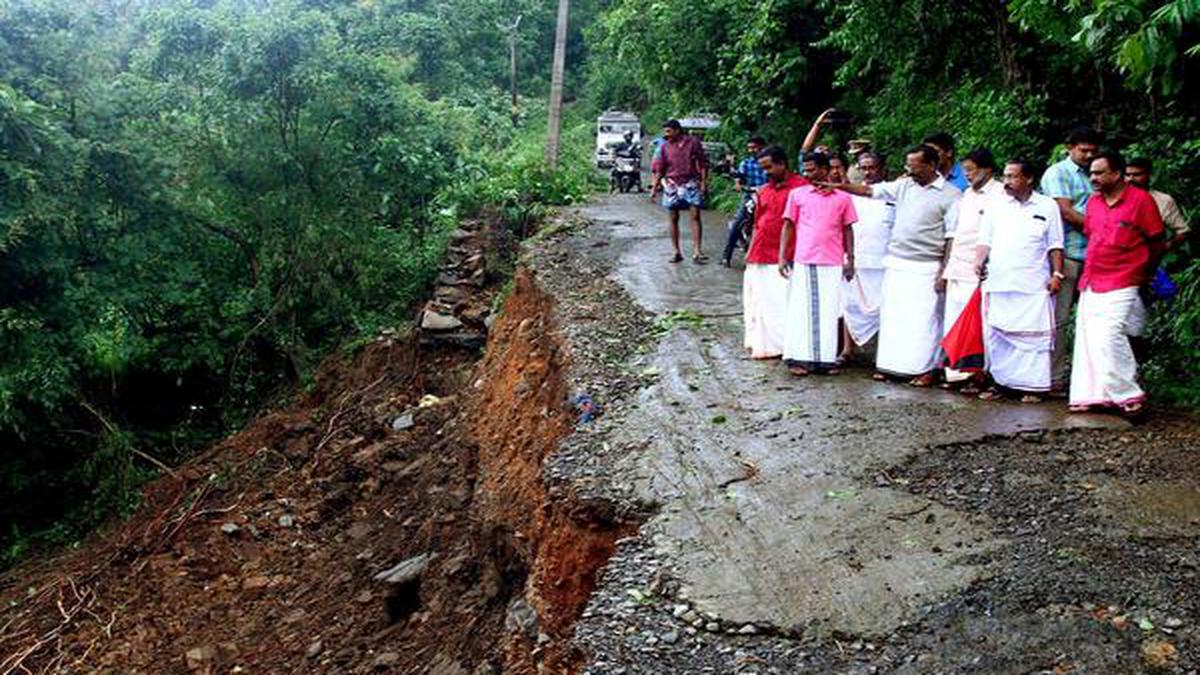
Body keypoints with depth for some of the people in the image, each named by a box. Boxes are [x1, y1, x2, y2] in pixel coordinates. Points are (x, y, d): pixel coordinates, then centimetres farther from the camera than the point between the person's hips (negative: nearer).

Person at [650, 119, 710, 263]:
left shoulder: (693, 142, -1)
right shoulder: (665, 146, 4)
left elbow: (702, 163, 1)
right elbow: (658, 169, 6)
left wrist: (704, 182, -5)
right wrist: (654, 188, 2)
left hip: (691, 183, -2)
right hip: (672, 185, 2)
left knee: (695, 216, -9)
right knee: (674, 218, 5)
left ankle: (697, 252, -11)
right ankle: (677, 252, 15)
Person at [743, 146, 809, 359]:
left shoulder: (801, 186, -6)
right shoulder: (764, 190, 15)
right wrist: (750, 251, 13)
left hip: (785, 258, -6)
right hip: (760, 257, 7)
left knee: (783, 301, -4)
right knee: (760, 301, 8)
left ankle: (788, 346, 3)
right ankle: (764, 345, 16)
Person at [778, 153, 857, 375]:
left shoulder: (843, 197, 6)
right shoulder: (797, 194, 5)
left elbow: (847, 230, 11)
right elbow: (788, 226, 6)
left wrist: (850, 259, 6)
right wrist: (782, 256, 0)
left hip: (833, 263, 1)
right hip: (804, 262, 0)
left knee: (829, 310, 5)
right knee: (802, 309, 1)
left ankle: (827, 358, 12)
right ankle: (800, 358, 6)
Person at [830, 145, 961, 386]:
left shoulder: (951, 195, -6)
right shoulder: (904, 185, 8)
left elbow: (953, 237, -8)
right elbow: (869, 190, 10)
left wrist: (944, 273, -12)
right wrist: (838, 186, 0)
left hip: (926, 268, -5)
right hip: (896, 263, 5)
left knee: (923, 319, -2)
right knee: (891, 315, 8)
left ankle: (925, 369, 8)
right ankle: (891, 364, 17)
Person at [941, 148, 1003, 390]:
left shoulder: (999, 194, -6)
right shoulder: (967, 195, 18)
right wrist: (947, 269, 18)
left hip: (979, 272, -8)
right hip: (958, 270, 8)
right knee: (953, 322, 6)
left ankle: (977, 375, 1)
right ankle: (955, 372, 12)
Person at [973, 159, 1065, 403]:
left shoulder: (1047, 206, 6)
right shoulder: (996, 205, 11)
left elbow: (1055, 246, 7)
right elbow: (985, 240, 11)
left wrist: (1057, 274, -1)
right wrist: (979, 261, -6)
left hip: (1034, 286, -2)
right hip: (997, 283, 3)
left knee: (1034, 335, -3)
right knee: (996, 335, 4)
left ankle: (1033, 386, 3)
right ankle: (1000, 382, 14)